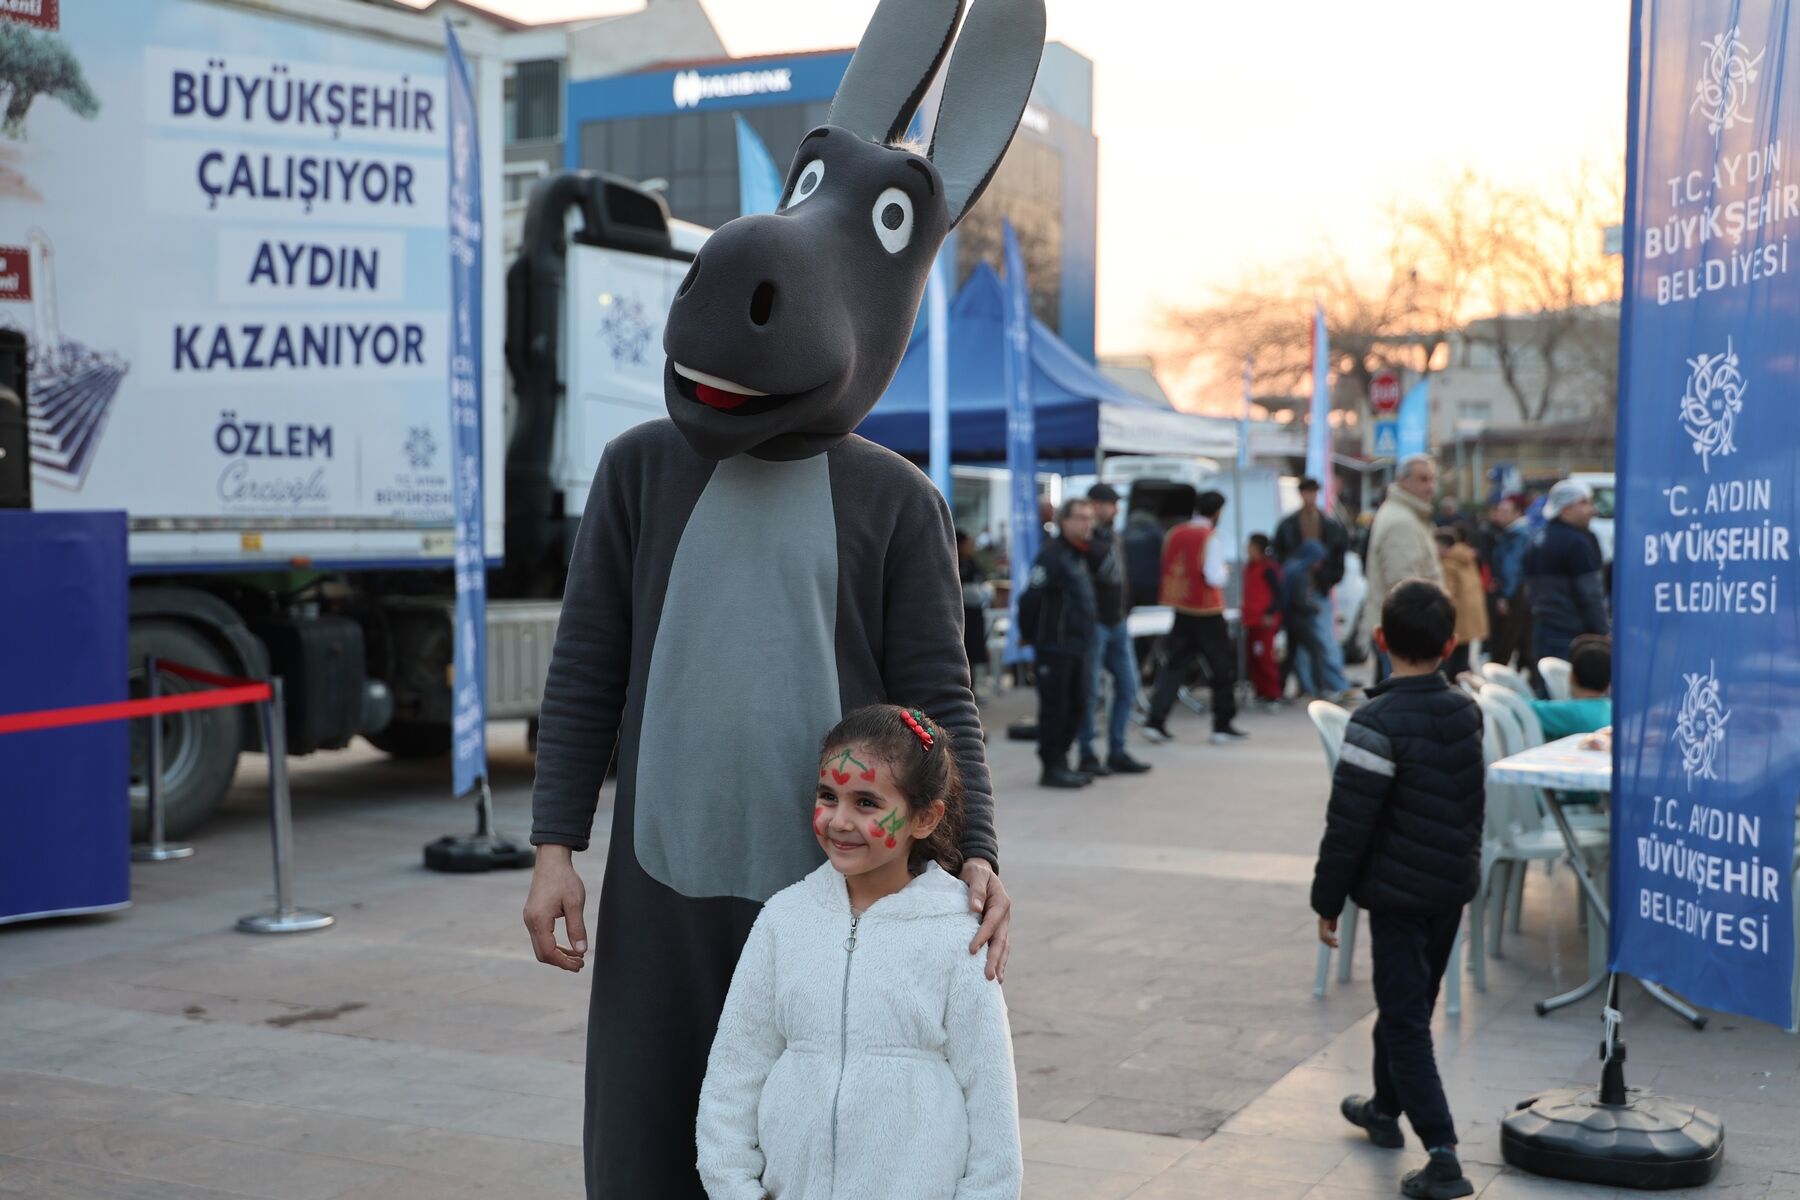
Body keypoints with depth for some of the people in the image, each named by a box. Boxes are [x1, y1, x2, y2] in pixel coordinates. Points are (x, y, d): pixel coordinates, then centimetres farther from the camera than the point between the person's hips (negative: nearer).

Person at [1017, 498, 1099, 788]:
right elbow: (1031, 597, -18)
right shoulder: (1052, 555, -16)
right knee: (1054, 707, -3)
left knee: (1076, 705, 14)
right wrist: (1028, 634, -8)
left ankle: (1061, 762, 23)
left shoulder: (1078, 555, 15)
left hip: (1076, 647, 9)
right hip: (1055, 647, -9)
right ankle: (1052, 768, 4)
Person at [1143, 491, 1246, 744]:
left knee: (1174, 666, 8)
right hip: (1207, 613, -5)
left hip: (1181, 610, 5)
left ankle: (1155, 722, -3)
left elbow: (1167, 571, 13)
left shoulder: (1174, 534, 5)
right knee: (1224, 666, 9)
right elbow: (1214, 578, -19)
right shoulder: (1212, 539, -12)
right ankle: (1223, 726, 12)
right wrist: (1226, 571, 1)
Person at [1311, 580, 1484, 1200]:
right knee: (1410, 1003, 23)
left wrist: (1328, 899, -10)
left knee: (1405, 1022, -3)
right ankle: (1385, 1108, 42)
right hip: (1454, 887, 7)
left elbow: (1348, 822, -19)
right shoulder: (1466, 711, 2)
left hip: (1397, 893, -7)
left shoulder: (1377, 722, -20)